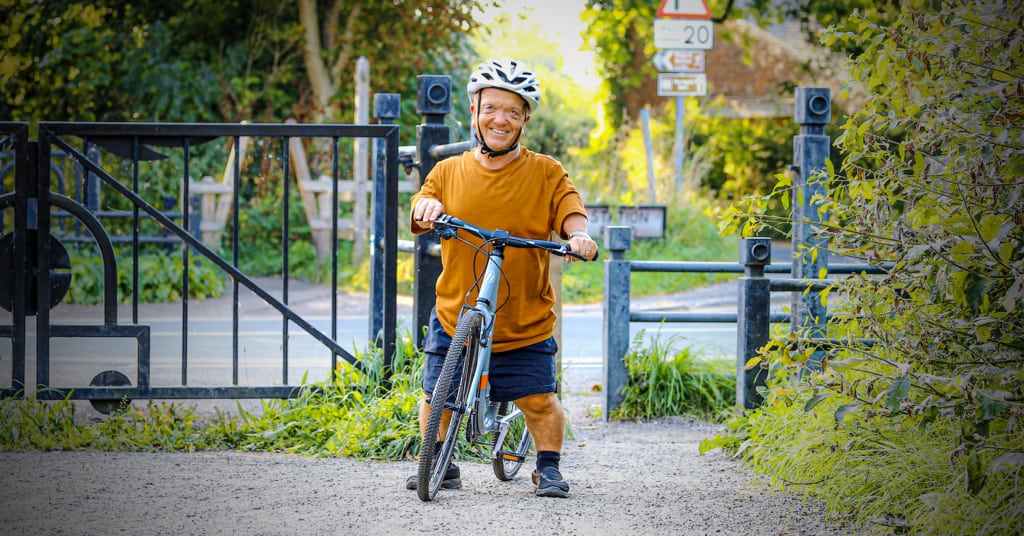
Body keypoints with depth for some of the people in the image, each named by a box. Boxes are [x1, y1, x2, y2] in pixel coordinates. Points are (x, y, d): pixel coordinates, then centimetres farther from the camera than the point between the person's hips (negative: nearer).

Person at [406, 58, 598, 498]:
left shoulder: (546, 173, 1)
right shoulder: (449, 172, 6)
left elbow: (570, 212, -8)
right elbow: (418, 219, 0)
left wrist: (578, 235, -31)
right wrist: (425, 208, -24)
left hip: (526, 323, -2)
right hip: (454, 316, 2)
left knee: (539, 399, -4)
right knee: (436, 396, 1)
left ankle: (548, 468, 18)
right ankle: (440, 466, 23)